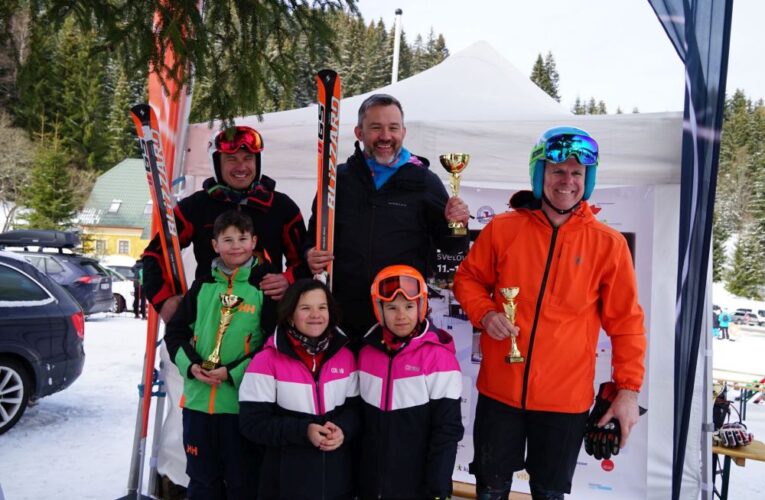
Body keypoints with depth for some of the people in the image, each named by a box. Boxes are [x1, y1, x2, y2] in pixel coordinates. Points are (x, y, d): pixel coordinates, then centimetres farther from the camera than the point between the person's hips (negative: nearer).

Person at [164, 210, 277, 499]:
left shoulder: (264, 288, -6)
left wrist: (233, 373, -15)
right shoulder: (202, 287, 7)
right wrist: (190, 364, -6)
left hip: (242, 402, -4)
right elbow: (176, 330, 12)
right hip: (197, 399, 4)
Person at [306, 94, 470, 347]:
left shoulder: (425, 181, 2)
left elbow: (448, 245, 7)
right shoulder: (339, 179, 8)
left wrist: (456, 225, -14)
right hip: (343, 319, 2)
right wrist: (310, 255, -2)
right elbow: (315, 234, 19)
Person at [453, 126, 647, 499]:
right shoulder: (502, 229, -3)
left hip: (566, 398, 0)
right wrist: (484, 313, -11)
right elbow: (467, 278, 8)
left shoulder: (608, 243, -4)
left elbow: (625, 322, -1)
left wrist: (628, 388, -4)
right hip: (499, 389, 1)